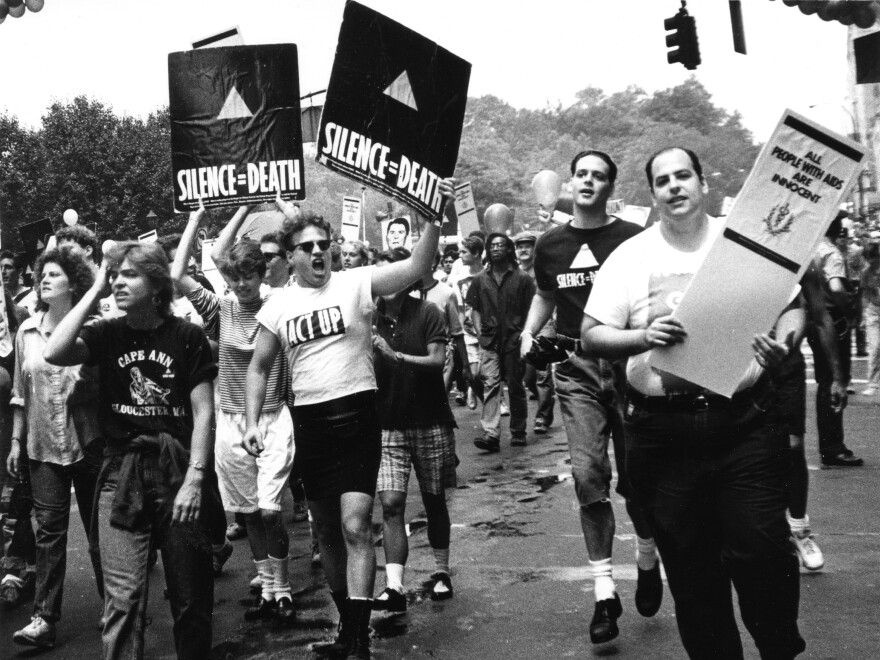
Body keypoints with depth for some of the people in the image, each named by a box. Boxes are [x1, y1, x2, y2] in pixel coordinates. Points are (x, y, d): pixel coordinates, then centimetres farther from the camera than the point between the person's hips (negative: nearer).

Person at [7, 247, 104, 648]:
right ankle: (44, 618, 5)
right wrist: (16, 441, 8)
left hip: (88, 444, -2)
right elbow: (20, 393, 10)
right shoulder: (27, 332, 5)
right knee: (49, 531, 1)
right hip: (43, 446, 3)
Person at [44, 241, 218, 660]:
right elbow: (54, 354, -15)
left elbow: (203, 412, -2)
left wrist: (195, 478, -10)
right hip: (121, 472, 1)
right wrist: (95, 290, -9)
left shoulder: (187, 336, 0)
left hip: (178, 469, -1)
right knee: (124, 596, -5)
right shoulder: (106, 334, 5)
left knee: (190, 595, 8)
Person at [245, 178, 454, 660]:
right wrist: (252, 421, 4)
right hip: (309, 422, 4)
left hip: (356, 416, -4)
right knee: (327, 531, 14)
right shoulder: (277, 307, 6)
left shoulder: (357, 282, -4)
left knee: (355, 527, -12)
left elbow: (416, 267, -17)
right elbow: (258, 369, 14)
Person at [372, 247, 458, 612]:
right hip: (388, 425, 2)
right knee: (390, 503, -9)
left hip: (430, 423, -1)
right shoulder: (371, 318, 2)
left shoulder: (427, 313, -5)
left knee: (434, 500, 10)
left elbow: (437, 361, -15)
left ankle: (441, 572, 27)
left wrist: (395, 355, -25)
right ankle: (394, 586, -10)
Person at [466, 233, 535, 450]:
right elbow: (475, 309, 13)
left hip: (514, 340, -1)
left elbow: (530, 310, 2)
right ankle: (490, 433, -14)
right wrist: (479, 331, 1)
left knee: (516, 386, 7)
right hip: (489, 340, 1)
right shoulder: (481, 279, 11)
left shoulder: (522, 279, 3)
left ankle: (518, 431, 19)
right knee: (490, 384, -8)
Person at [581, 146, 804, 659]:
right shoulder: (630, 256, 5)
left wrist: (782, 343, -13)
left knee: (761, 549, -4)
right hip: (665, 431, 1)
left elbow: (792, 306, 10)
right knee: (689, 562, 8)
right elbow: (592, 336, 1)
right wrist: (645, 337, -17)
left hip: (744, 420, 0)